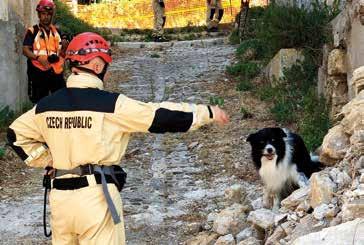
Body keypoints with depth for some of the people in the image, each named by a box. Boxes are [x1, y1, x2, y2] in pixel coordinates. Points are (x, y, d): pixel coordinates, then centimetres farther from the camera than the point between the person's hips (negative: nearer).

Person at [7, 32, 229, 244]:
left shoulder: (46, 106, 4)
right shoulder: (110, 105, -11)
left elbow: (17, 134, 18)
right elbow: (160, 116, -8)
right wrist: (207, 113, 2)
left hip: (60, 196, 5)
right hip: (96, 196, -5)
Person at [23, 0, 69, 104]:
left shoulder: (57, 31, 17)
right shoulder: (32, 31, 2)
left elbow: (62, 52, 20)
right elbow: (25, 50, -5)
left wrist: (65, 46, -4)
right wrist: (38, 57, -22)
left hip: (56, 71, 4)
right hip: (38, 71, -4)